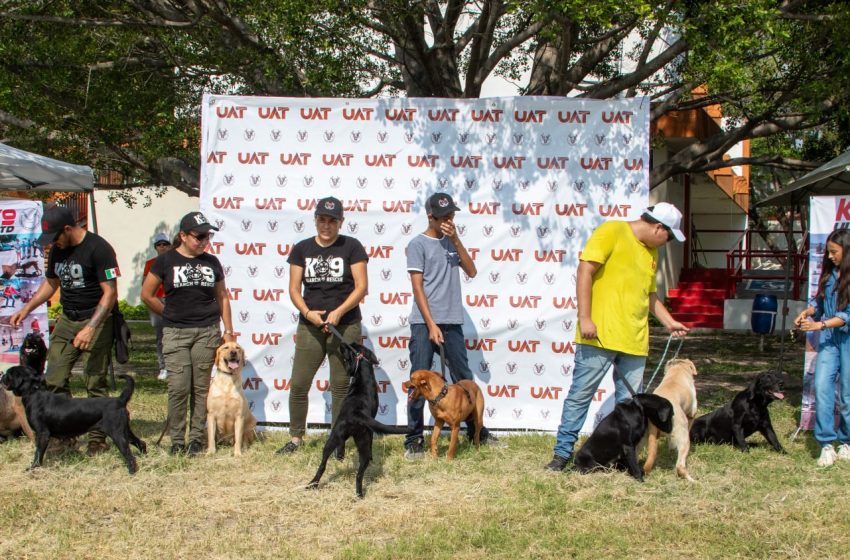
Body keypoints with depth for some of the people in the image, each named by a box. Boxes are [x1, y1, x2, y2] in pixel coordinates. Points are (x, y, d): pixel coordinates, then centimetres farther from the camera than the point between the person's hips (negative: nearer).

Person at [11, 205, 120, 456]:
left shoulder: (98, 249, -14)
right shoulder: (57, 250, 8)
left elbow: (110, 293, -16)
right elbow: (51, 283, 24)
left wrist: (91, 328, -23)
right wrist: (26, 309, 14)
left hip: (96, 321, -7)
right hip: (67, 321, 7)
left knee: (95, 383, -5)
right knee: (54, 381, -1)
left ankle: (98, 438, 3)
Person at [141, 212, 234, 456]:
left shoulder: (212, 262, 9)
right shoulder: (166, 261, 1)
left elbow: (222, 297, 15)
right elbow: (147, 294, 5)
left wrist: (228, 331, 11)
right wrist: (171, 315, 9)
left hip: (207, 332, 2)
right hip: (175, 333, -2)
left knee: (201, 387, 2)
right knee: (178, 387, -7)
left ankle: (196, 438, 10)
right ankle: (176, 440, 3)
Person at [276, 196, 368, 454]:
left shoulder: (351, 247, 1)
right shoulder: (302, 249, 9)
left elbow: (362, 286, -4)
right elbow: (294, 288, 6)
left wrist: (339, 312, -16)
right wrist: (307, 312, -12)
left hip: (345, 326, -2)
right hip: (309, 326, 2)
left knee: (341, 384, 0)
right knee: (299, 384, 0)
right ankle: (296, 437, 12)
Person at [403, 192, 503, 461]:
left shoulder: (451, 242, 13)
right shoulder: (418, 243, -4)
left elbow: (471, 271, 5)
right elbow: (417, 287, -9)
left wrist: (456, 240, -4)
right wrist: (431, 324, -14)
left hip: (452, 322, 5)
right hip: (424, 323, -5)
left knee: (464, 379, 12)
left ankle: (477, 431, 22)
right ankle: (413, 440, 1)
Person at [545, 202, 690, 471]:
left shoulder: (651, 252, 20)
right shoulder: (612, 232, -4)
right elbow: (585, 271, -12)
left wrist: (670, 322, 24)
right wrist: (584, 318, -17)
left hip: (634, 339, 7)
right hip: (600, 335, -7)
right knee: (580, 394, -4)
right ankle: (563, 452, 1)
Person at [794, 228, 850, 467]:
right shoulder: (829, 273, 8)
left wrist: (821, 325, -19)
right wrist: (806, 312, -2)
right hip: (829, 338, 5)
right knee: (822, 387, -8)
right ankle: (827, 445, -5)